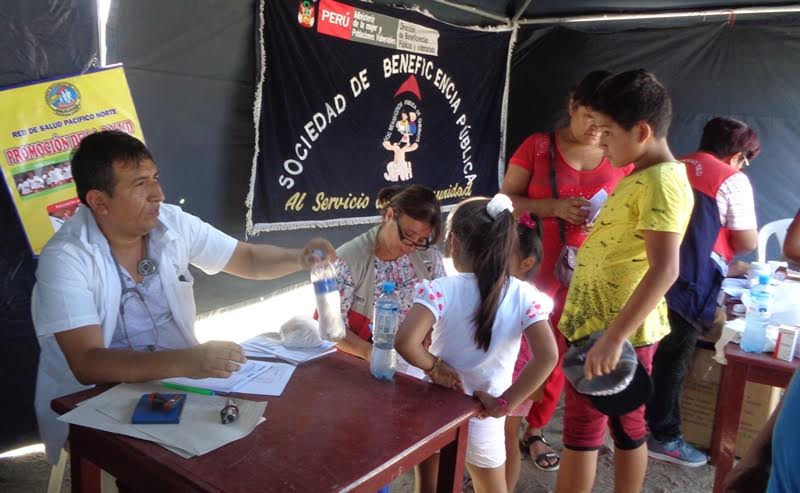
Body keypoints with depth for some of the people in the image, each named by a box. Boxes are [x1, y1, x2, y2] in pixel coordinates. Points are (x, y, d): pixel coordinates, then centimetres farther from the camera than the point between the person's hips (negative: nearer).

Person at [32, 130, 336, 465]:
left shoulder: (173, 224, -3)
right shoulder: (65, 258, -18)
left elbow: (249, 259, 8)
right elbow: (87, 364, -27)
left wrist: (299, 259, -13)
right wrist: (182, 362, -40)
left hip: (174, 385, 5)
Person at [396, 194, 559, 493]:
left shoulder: (440, 291, -20)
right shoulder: (523, 296, -13)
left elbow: (406, 343, -34)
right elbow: (547, 356, -24)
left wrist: (434, 367, -15)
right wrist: (504, 403, -17)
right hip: (484, 415, 2)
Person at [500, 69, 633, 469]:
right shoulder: (538, 146, -4)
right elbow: (505, 202, -5)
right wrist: (554, 206, -20)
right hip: (532, 268, -3)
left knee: (560, 354, 12)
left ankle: (535, 431, 30)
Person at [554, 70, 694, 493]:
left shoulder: (660, 182, -20)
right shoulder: (646, 176, 11)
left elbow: (663, 271, -30)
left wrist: (613, 338, -32)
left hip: (615, 330, -9)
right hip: (607, 324, 9)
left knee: (581, 432, 4)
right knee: (627, 427, 18)